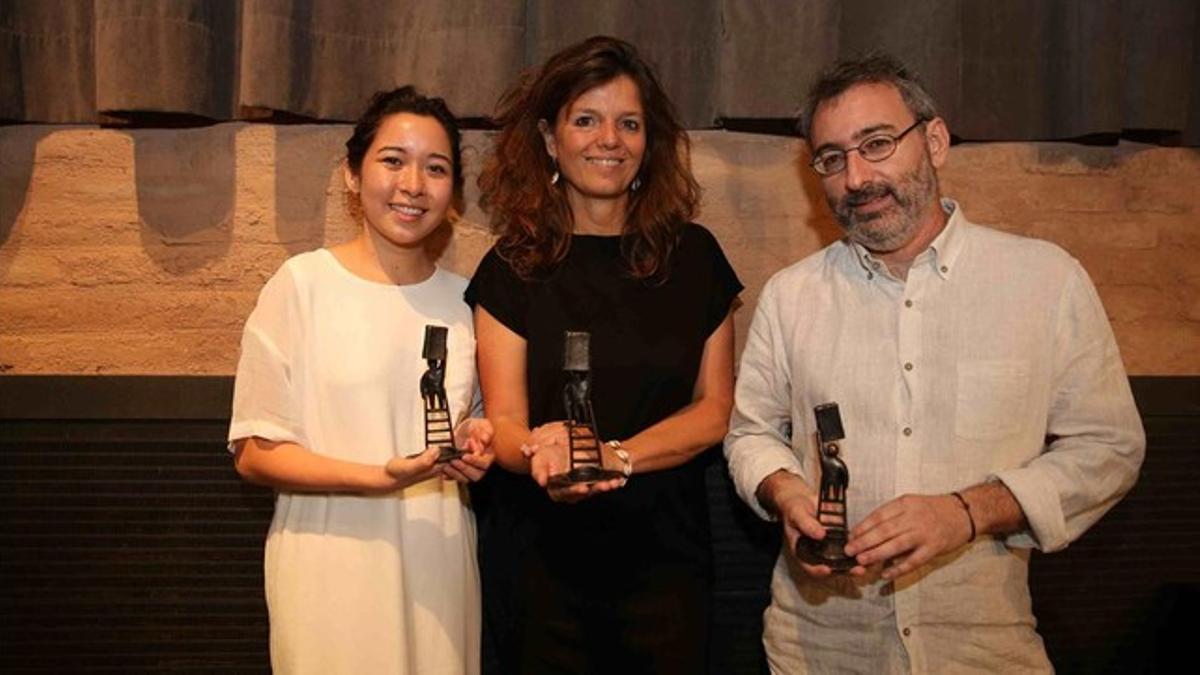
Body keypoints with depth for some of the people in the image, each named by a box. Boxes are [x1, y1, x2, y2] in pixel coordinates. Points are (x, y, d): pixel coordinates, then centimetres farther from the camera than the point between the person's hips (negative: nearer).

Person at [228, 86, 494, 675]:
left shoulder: (463, 299, 6)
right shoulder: (303, 283, -9)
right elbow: (255, 453, -9)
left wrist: (477, 441, -3)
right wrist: (381, 478, -20)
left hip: (441, 562, 4)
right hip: (334, 566, -4)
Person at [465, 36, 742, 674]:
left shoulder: (694, 256, 1)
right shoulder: (512, 269, -3)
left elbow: (716, 407, -1)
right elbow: (505, 421, -7)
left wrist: (615, 456, -18)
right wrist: (541, 454, -31)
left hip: (666, 560, 2)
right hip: (542, 566, -1)